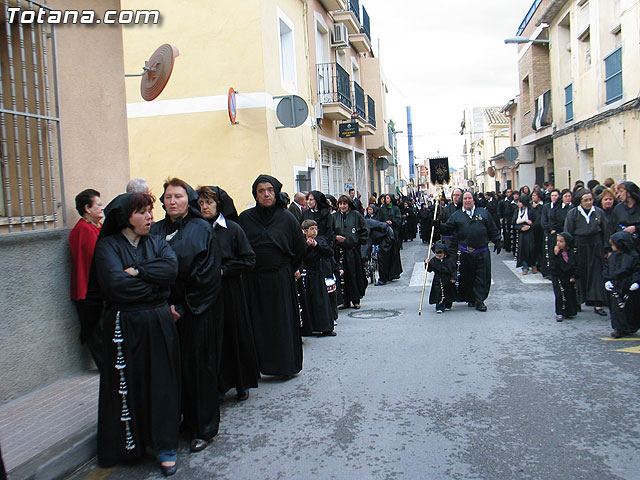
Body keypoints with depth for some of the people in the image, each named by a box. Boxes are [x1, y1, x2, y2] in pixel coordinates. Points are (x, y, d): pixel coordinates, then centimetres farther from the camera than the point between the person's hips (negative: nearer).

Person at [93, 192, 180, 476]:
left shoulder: (157, 244, 11)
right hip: (125, 327, -3)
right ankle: (128, 445, 22)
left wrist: (137, 271, -16)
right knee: (128, 386, 5)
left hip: (159, 324, 3)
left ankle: (165, 446, 16)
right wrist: (155, 283, -9)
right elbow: (115, 283, -18)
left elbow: (171, 267, -9)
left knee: (162, 384, 4)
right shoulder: (108, 246, -2)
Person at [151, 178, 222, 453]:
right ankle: (182, 421, 22)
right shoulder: (156, 231, 9)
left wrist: (184, 306, -12)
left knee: (198, 366, 2)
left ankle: (203, 428, 14)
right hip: (166, 310, 4)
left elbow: (208, 275, -9)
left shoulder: (201, 229, -3)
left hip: (196, 311, -4)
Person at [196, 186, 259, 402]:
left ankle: (242, 384, 21)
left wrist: (223, 270, -12)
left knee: (235, 334, 5)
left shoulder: (232, 229, -3)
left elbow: (249, 260, -5)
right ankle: (216, 385, 16)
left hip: (230, 291, -2)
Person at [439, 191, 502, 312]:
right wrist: (438, 226, -12)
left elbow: (492, 229, 14)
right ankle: (470, 299, 19)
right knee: (467, 277, 5)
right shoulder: (456, 215, 9)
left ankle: (479, 301, 5)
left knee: (482, 276, -2)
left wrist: (497, 242, 11)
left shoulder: (483, 212, 11)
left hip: (482, 252, 0)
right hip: (465, 252, 0)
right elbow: (448, 228, 5)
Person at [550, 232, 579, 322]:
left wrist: (573, 276, -3)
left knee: (571, 294, 8)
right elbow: (552, 266, -16)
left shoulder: (572, 253, -1)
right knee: (560, 295, -10)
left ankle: (569, 312, 25)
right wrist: (556, 255, -26)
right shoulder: (556, 253, -6)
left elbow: (575, 266, 6)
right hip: (558, 278, -3)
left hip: (569, 278, 3)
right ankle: (559, 314, 1)